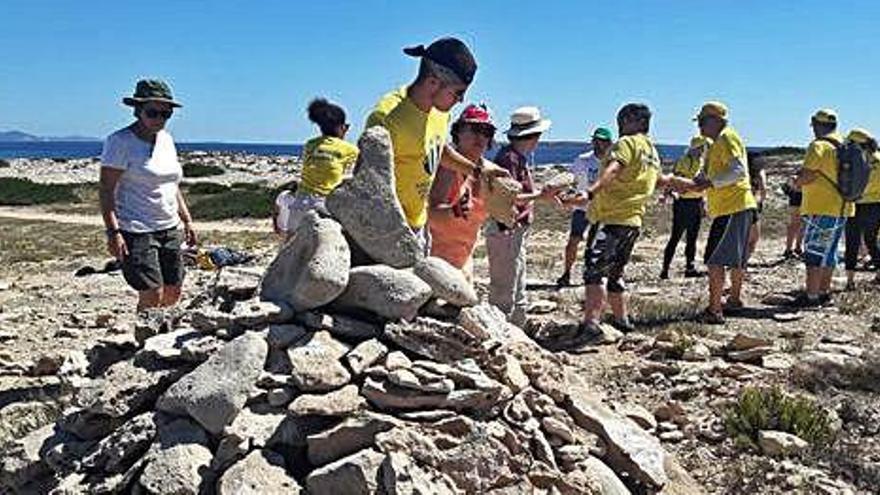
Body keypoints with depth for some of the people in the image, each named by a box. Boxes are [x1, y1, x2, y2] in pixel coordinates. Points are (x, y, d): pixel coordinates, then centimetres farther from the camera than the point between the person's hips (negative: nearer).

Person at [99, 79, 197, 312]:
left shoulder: (166, 139, 13)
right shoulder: (120, 142, -9)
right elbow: (106, 190, -12)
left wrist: (187, 221, 17)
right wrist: (113, 232, -21)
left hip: (170, 230, 7)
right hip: (136, 231, -7)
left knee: (173, 295, 7)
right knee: (152, 296, -12)